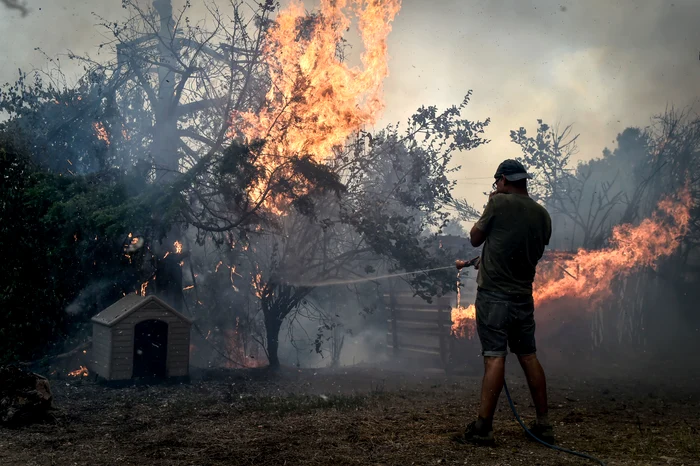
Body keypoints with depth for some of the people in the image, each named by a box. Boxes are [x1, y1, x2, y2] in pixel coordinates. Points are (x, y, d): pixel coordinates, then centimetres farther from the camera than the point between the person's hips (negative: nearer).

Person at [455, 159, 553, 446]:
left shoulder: (500, 202, -9)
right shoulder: (542, 215, 8)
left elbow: (475, 238, 1)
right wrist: (475, 262, 27)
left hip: (494, 294, -5)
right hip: (523, 296, 6)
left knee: (495, 357, -8)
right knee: (528, 357, 13)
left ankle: (483, 427, -4)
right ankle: (543, 424, 18)